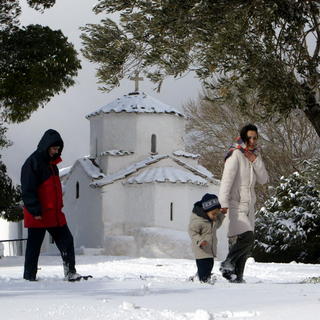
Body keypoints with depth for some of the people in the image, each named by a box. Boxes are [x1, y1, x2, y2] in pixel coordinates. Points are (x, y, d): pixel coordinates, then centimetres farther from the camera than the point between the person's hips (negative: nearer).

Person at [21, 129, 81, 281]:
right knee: (34, 246, 0)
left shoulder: (52, 164, 16)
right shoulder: (32, 163, -12)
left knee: (66, 240, 2)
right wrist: (35, 211, -21)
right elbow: (28, 190, -17)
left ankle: (70, 272, 2)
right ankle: (29, 276, 8)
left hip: (55, 213, 8)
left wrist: (59, 207, 21)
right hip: (38, 216, -8)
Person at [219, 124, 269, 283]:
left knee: (246, 246, 6)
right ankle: (227, 265, -9)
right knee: (246, 238, -22)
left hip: (249, 205, 8)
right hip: (235, 204, -8)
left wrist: (255, 161, -7)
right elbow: (227, 179, -17)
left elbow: (263, 179, 6)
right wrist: (224, 203, -25)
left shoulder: (255, 156, 14)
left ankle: (237, 276, 11)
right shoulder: (235, 155, -10)